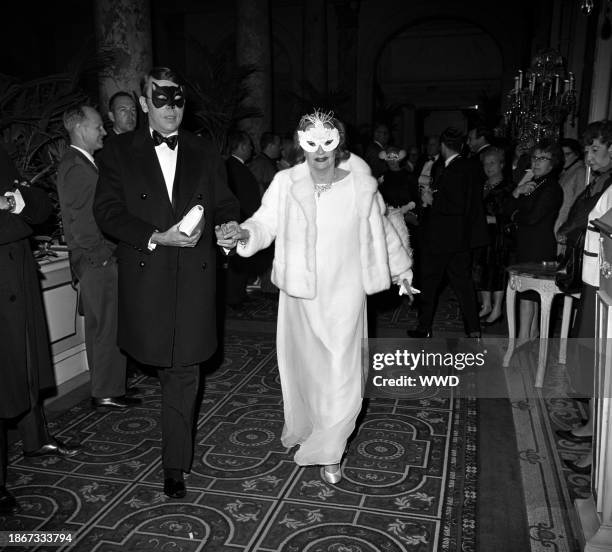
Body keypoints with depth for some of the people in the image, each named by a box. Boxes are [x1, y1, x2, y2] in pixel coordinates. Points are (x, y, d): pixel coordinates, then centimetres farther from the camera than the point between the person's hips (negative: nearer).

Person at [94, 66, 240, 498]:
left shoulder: (205, 154, 10)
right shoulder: (119, 153, 4)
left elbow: (225, 207, 12)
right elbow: (108, 212, -3)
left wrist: (229, 228, -11)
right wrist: (157, 237, -16)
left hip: (194, 276, 1)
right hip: (146, 276, 0)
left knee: (184, 369, 1)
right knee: (171, 366, 12)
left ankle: (176, 463, 13)